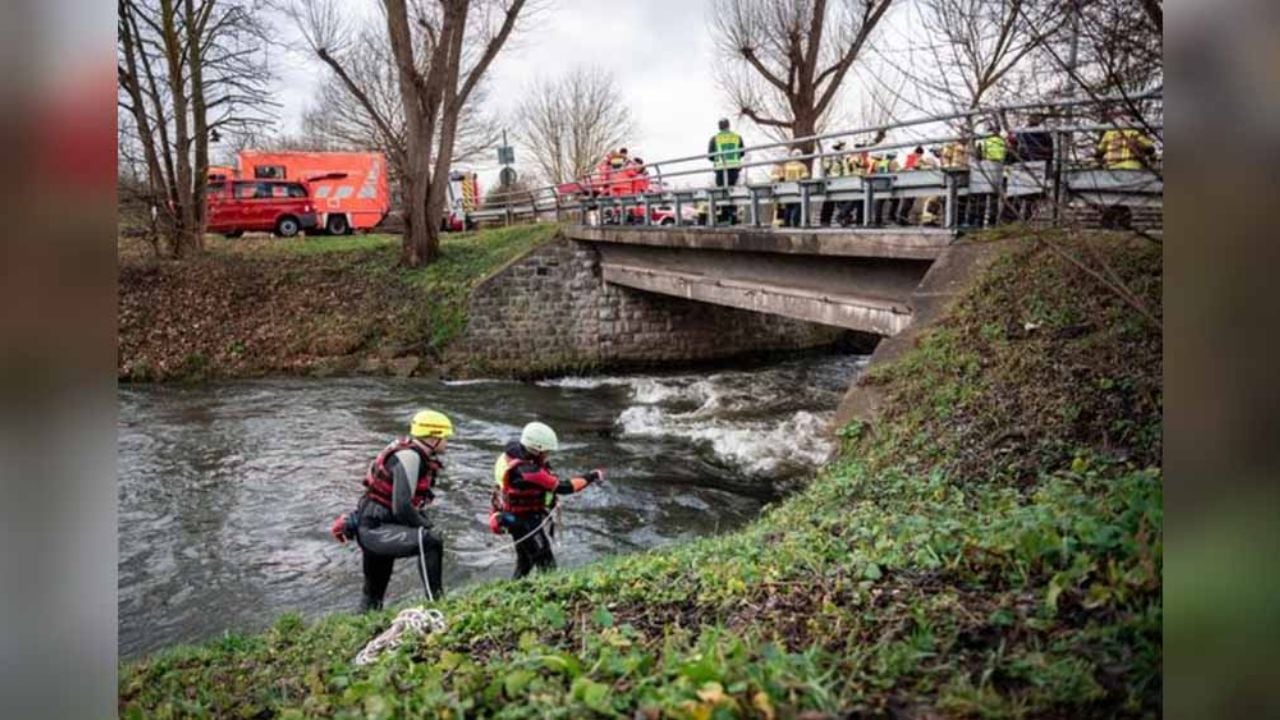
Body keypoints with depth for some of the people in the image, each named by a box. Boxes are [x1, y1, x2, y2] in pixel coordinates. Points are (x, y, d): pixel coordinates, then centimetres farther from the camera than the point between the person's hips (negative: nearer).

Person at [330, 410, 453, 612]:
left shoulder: (420, 456, 9)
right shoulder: (409, 456, -20)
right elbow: (401, 508, -25)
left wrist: (424, 523, 6)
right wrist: (427, 526, -11)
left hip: (375, 529, 11)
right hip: (375, 529, -11)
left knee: (373, 595, 22)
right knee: (429, 541, -28)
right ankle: (436, 603, -27)